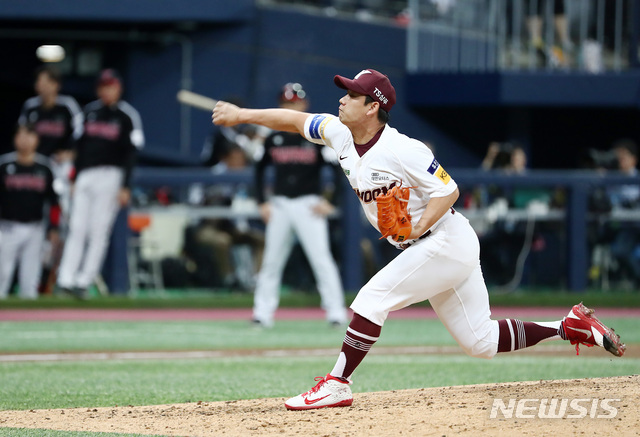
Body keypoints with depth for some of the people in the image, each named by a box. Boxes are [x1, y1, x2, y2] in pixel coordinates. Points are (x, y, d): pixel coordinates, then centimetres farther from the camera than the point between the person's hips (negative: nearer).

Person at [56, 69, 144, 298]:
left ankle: (85, 282, -5)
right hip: (86, 175, 5)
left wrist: (125, 187, -10)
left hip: (110, 175, -5)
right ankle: (66, 279, -6)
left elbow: (130, 154, -5)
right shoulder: (90, 111, 14)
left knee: (99, 230, -6)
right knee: (76, 227, -2)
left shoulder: (127, 115, -2)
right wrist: (75, 178, 13)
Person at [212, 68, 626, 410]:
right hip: (429, 251, 9)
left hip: (447, 240, -9)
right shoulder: (340, 133, 3)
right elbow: (296, 120, 12)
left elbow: (448, 190, -18)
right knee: (480, 342, 9)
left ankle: (337, 384, -9)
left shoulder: (402, 150, -21)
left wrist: (418, 228, -28)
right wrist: (243, 115, 6)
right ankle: (571, 326, 16)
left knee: (372, 299, -15)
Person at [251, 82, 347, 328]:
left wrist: (329, 202, -10)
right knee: (271, 260, 4)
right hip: (280, 205, 4)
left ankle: (336, 312, -8)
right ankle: (263, 313, 9)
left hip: (309, 206, -4)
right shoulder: (274, 139, 7)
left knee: (321, 259, -10)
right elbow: (259, 170, 17)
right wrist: (262, 203, 8)